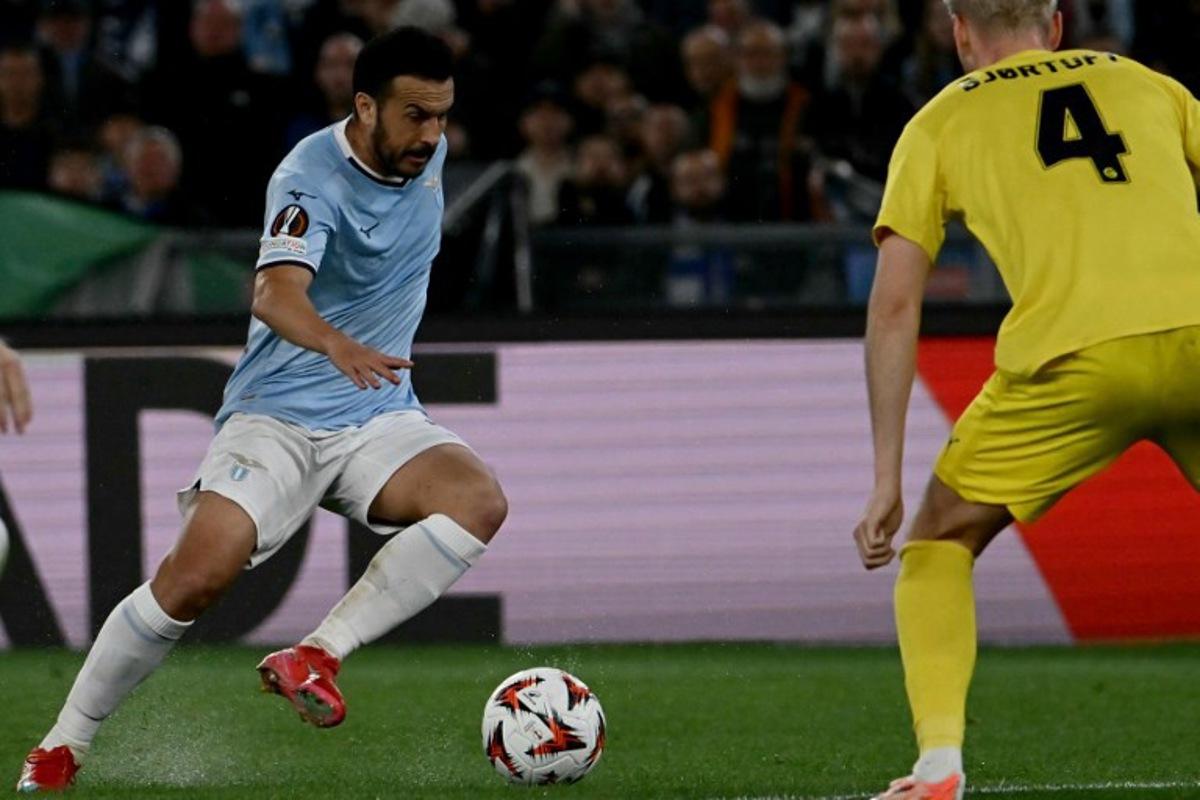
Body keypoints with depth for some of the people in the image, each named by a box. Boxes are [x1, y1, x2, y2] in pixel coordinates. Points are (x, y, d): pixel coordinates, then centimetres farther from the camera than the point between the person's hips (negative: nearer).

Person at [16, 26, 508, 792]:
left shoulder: (427, 154, 4)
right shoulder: (312, 178, -18)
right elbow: (275, 294, -37)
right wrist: (337, 344, -57)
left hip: (379, 416, 6)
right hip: (278, 414, -6)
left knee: (481, 500, -25)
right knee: (199, 571, -24)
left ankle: (315, 657, -26)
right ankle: (62, 746, -4)